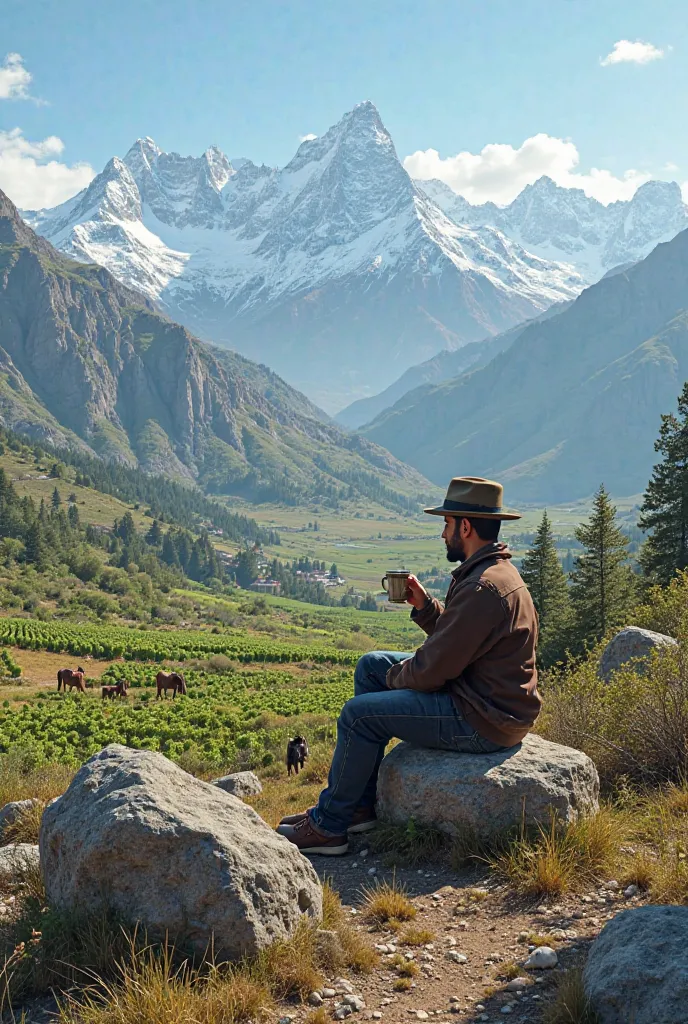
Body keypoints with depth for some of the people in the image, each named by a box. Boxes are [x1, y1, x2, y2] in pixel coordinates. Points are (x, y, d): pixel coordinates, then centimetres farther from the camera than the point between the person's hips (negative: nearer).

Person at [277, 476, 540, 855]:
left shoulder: (483, 589, -25)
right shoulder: (495, 572, 10)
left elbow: (433, 670, -22)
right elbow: (454, 641, 16)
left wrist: (395, 676, -2)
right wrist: (424, 605, 2)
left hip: (483, 722, -11)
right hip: (484, 698, 11)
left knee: (359, 713, -10)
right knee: (372, 665, 14)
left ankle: (328, 825, 7)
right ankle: (359, 804, 16)